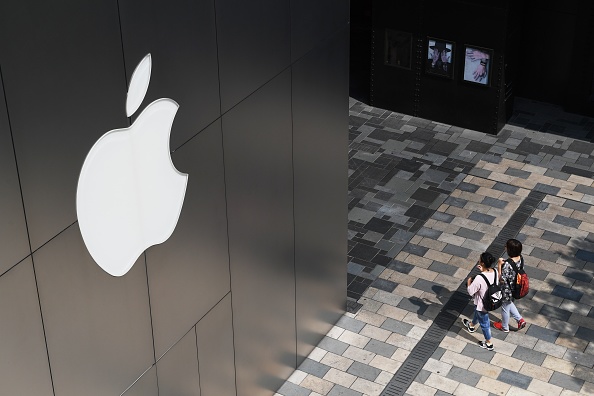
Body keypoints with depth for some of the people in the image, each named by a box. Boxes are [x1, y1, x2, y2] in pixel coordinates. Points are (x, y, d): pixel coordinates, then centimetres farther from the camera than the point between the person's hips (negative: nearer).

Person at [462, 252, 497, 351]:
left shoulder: (479, 279, -40)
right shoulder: (494, 272, -19)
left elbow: (470, 291, -25)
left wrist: (469, 281, -8)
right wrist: (482, 271, -5)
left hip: (483, 304, -7)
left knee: (484, 323, 19)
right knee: (477, 313, 37)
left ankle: (489, 344, 40)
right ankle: (472, 325, 66)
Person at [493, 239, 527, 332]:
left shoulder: (507, 265, -39)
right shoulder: (520, 258, -15)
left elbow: (502, 280, -28)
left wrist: (499, 265, -29)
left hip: (507, 291, -7)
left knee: (505, 308, 21)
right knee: (509, 303, 35)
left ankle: (504, 327, 45)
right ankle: (520, 319, 38)